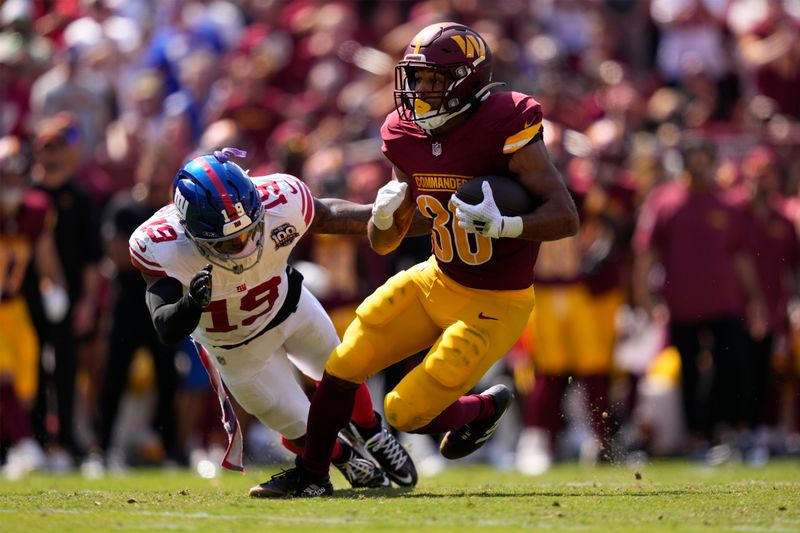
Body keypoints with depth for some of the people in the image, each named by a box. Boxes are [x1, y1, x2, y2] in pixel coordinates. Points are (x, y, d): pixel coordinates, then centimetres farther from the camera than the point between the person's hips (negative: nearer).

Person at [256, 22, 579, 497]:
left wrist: (503, 225, -39)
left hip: (495, 305, -6)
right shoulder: (408, 138, -2)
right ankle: (311, 475, 20)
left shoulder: (505, 128, -22)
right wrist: (383, 216, -17)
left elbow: (566, 218, -24)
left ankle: (483, 410, 23)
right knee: (344, 367, 1)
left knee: (407, 413, -8)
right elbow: (384, 243, 6)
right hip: (437, 281, 6)